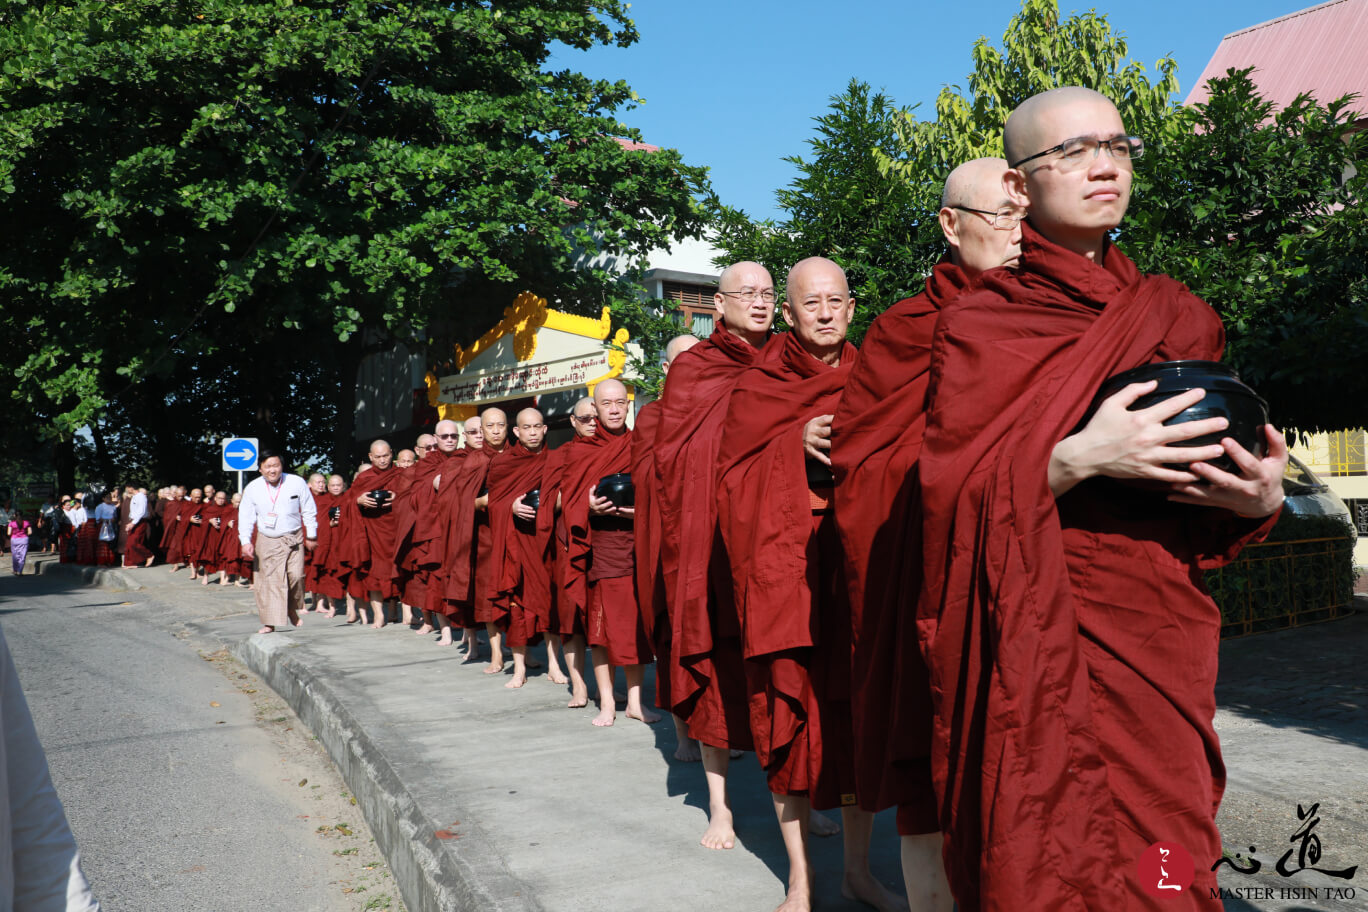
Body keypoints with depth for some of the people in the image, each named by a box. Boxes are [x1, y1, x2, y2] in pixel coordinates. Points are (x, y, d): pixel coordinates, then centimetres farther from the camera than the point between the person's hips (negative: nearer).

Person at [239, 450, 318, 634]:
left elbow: (309, 512, 3)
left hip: (294, 538, -1)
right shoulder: (252, 488, -3)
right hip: (267, 541, 1)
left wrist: (311, 536, 7)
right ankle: (270, 623, 2)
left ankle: (293, 609, 15)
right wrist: (245, 541, -7)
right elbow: (245, 517, 3)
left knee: (296, 576, -11)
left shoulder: (297, 483, -7)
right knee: (268, 581, -4)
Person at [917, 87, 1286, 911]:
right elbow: (950, 493, -9)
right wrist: (1076, 458, -22)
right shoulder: (979, 325, -1)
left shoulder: (1181, 316, 11)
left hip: (1163, 639, 4)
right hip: (1035, 651, -3)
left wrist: (1258, 498, -7)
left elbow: (1210, 466, 15)